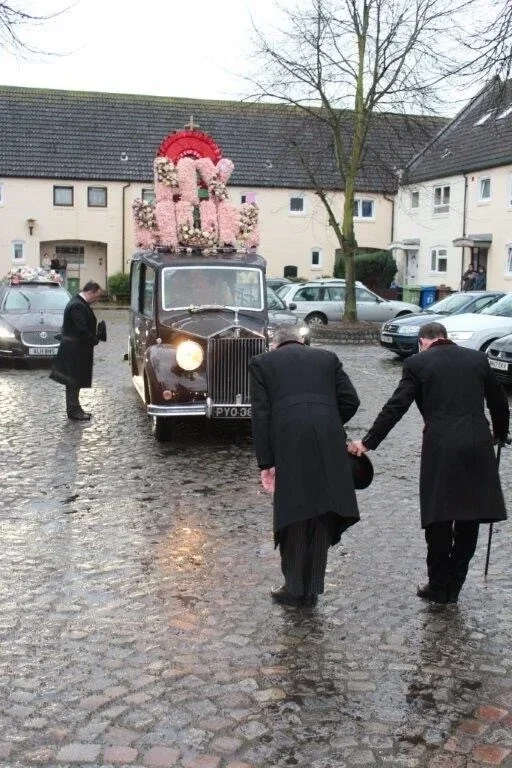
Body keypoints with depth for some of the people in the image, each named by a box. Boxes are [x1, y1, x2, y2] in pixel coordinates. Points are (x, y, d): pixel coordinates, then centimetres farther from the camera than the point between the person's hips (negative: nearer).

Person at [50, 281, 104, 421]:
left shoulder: (78, 303, 12)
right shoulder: (78, 306, -21)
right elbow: (81, 330, -25)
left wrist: (94, 338, 6)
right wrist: (95, 340, -13)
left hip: (76, 350, 10)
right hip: (75, 350, -10)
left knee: (75, 382, 15)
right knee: (74, 382, -2)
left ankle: (75, 409, 23)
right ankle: (73, 411, 4)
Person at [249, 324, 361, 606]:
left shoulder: (262, 362, 17)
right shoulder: (327, 358, 23)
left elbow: (261, 414, 7)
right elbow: (350, 400, 13)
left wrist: (265, 463, 5)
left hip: (288, 444, -2)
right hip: (328, 444, 2)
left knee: (293, 516, 11)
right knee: (320, 514, 13)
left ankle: (295, 588, 19)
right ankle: (311, 589, 22)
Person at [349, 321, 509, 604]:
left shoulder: (417, 363, 3)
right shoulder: (477, 358, 13)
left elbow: (395, 407, -2)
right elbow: (499, 401, 20)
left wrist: (367, 442, 4)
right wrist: (499, 432, 38)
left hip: (442, 448, -3)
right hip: (478, 445, 3)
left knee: (440, 520, 8)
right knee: (468, 521, 12)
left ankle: (438, 586, 16)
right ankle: (453, 587, 21)